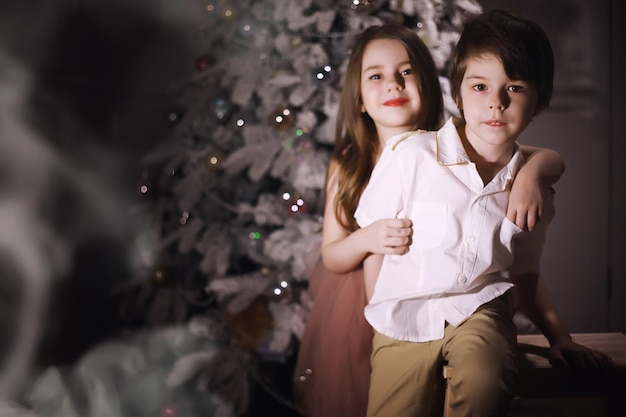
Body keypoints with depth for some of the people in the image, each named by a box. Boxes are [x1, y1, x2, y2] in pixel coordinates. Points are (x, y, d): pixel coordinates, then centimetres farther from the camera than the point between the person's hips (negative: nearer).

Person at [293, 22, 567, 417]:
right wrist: (365, 240, -27)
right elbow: (331, 257, -6)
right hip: (361, 309, 1)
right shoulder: (347, 168, -9)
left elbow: (552, 159, -12)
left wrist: (530, 173, -35)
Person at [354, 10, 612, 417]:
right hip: (405, 319, 0)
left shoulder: (533, 189, 3)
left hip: (480, 310, 1)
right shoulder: (410, 154, -9)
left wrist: (560, 337, 8)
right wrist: (385, 312, 4)